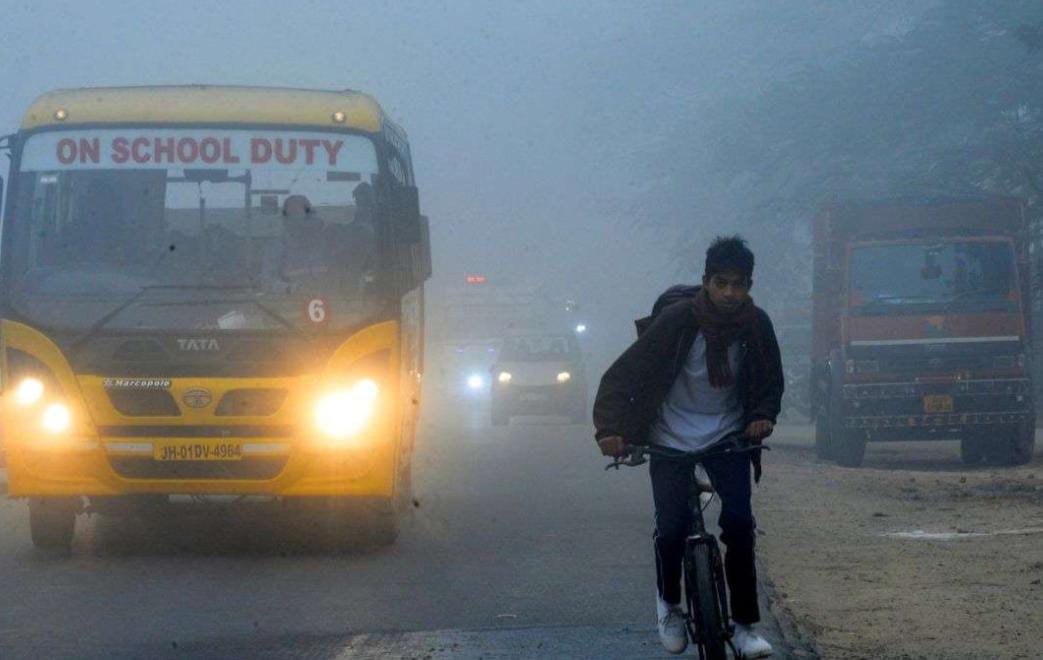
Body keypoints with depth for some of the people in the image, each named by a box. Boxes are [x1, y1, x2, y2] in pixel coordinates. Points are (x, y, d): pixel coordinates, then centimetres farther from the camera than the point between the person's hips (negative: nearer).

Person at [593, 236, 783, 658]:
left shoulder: (756, 325, -9)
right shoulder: (678, 320, -19)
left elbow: (771, 381, 8)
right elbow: (623, 375, -17)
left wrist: (763, 415, -13)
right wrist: (609, 429, -29)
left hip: (727, 434, 2)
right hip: (672, 439, -2)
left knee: (739, 523, -14)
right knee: (672, 530, -12)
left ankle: (744, 623, -3)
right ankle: (668, 602, 18)